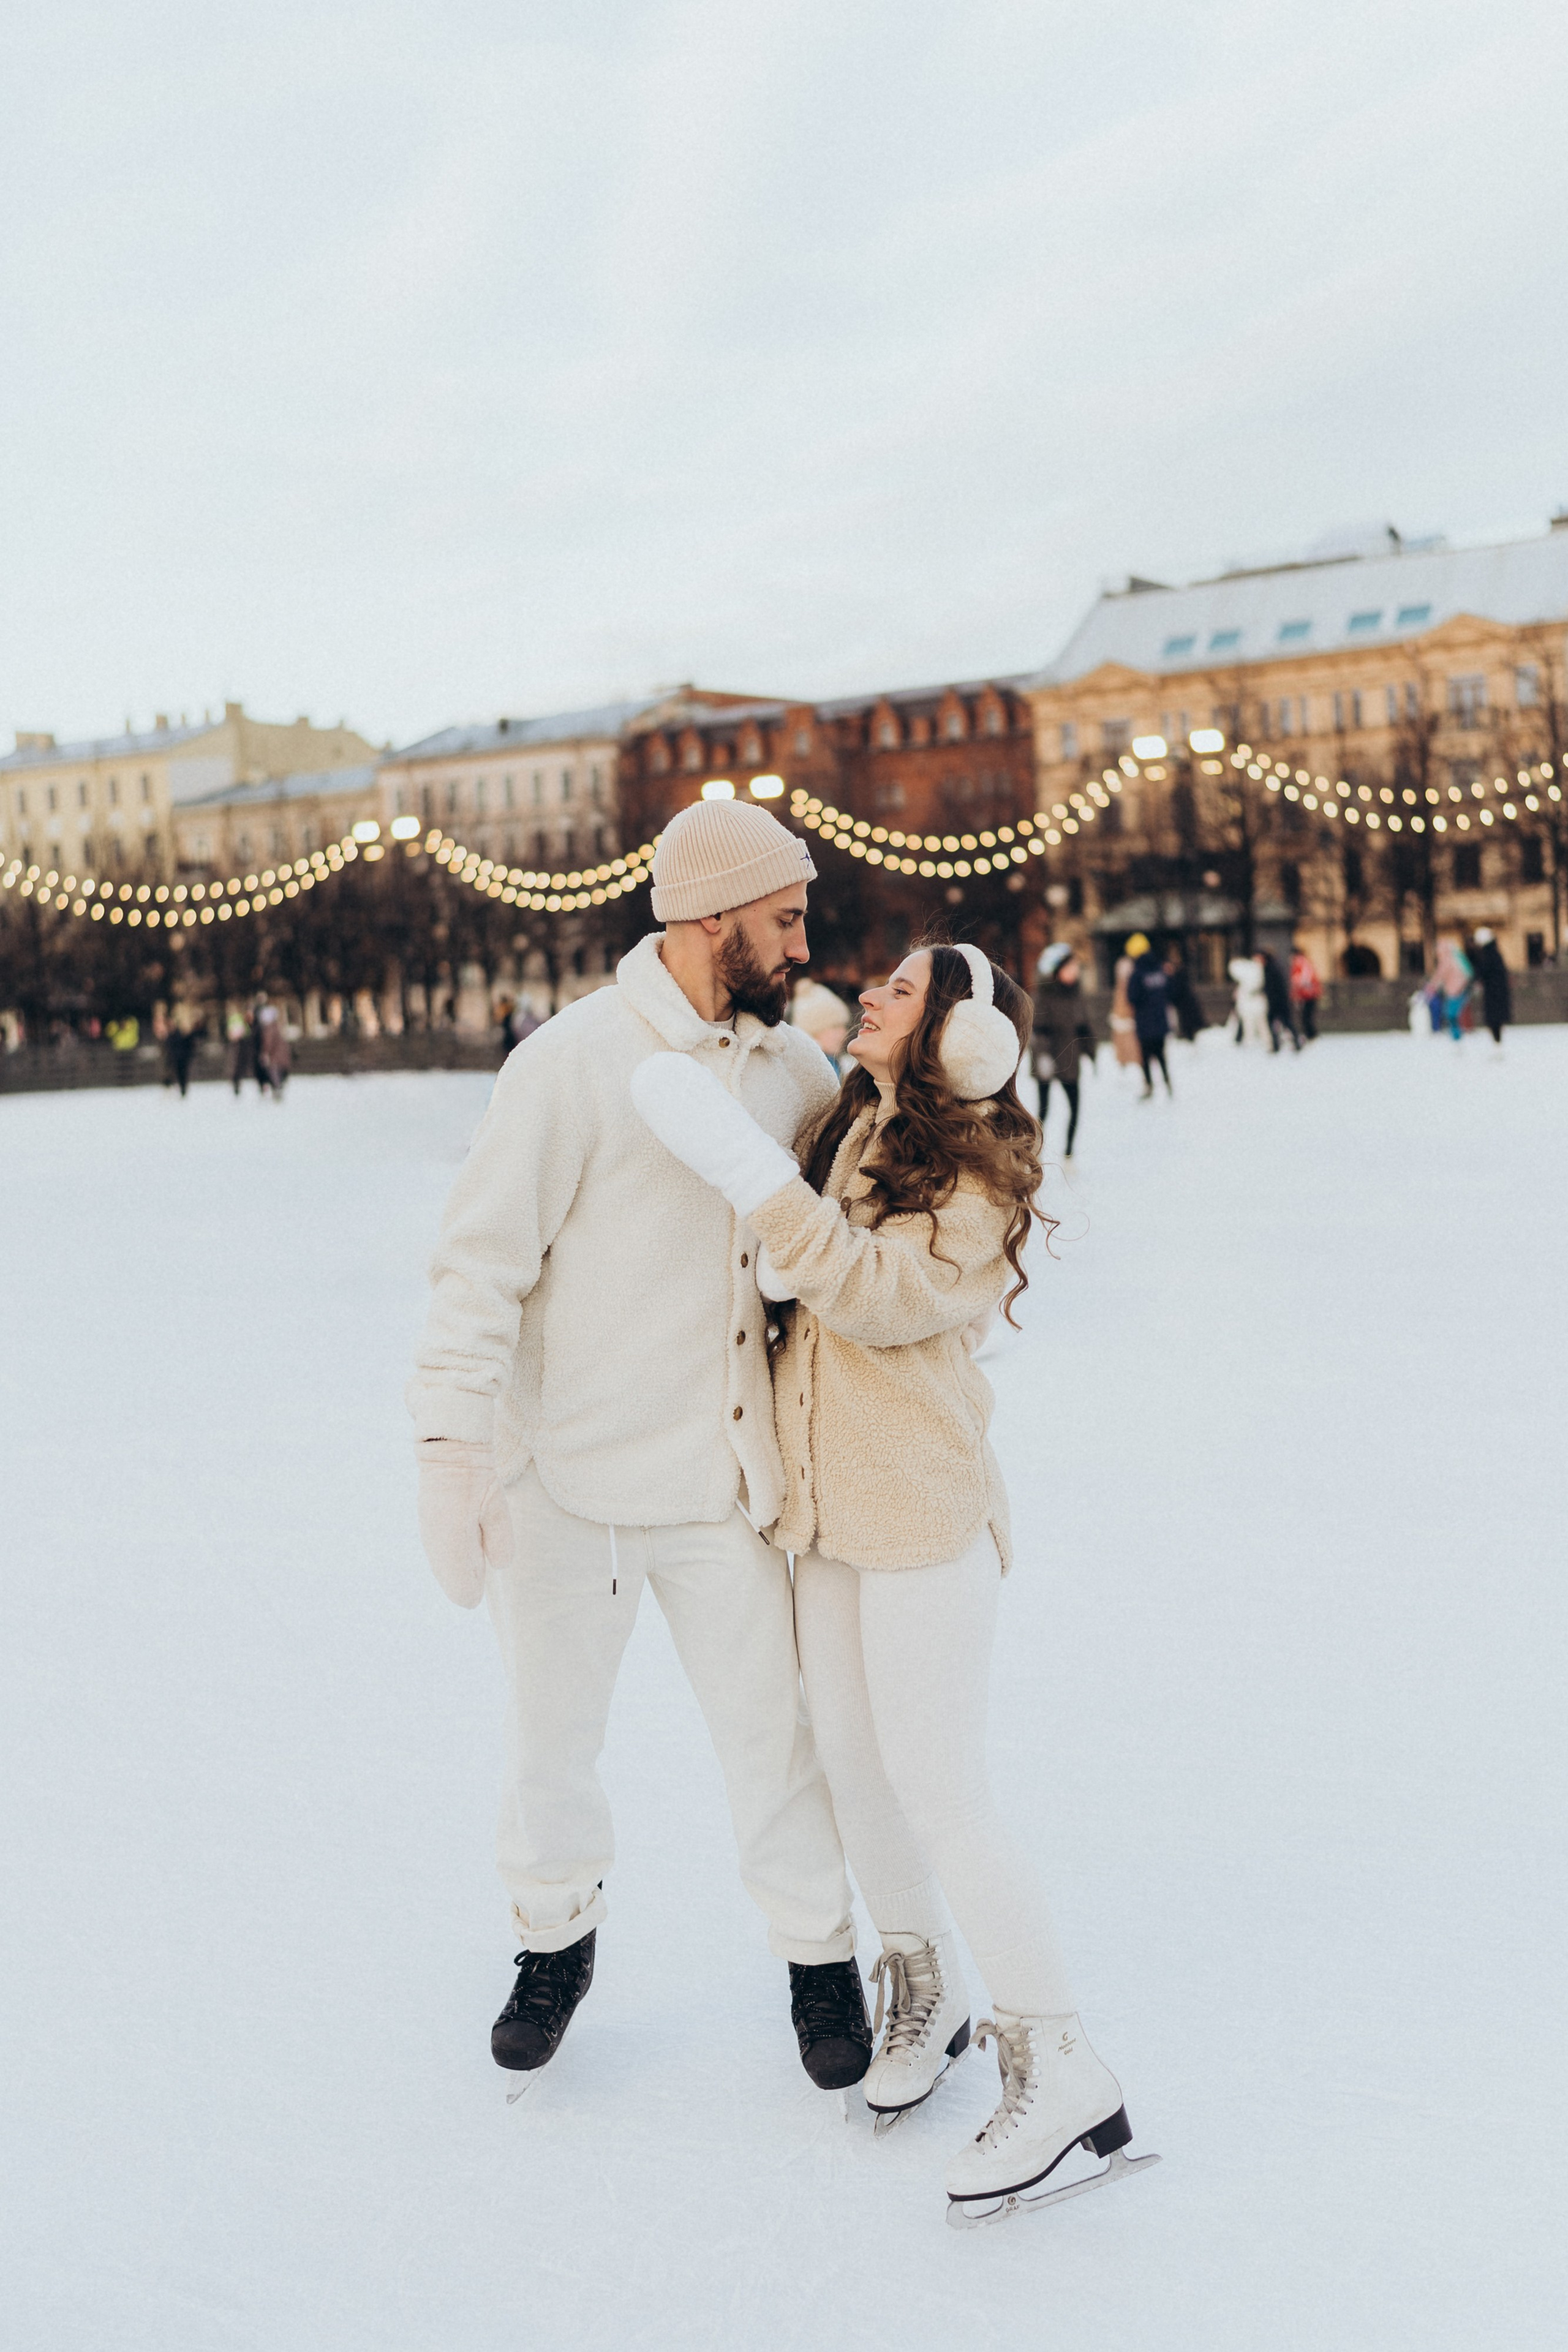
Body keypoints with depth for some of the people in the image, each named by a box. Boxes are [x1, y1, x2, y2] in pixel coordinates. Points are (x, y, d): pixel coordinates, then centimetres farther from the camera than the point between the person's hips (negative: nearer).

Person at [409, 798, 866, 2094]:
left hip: (724, 1483, 3)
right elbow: (481, 1264, -16)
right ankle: (558, 1939, 41)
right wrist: (452, 1452, -19)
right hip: (569, 1483, -3)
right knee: (554, 1734, 16)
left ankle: (822, 1955, 33)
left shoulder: (795, 1066, 1)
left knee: (774, 1731, 10)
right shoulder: (573, 1062, -16)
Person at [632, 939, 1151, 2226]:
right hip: (830, 1506, 8)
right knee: (855, 1765, 14)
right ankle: (925, 1994, 34)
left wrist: (744, 1164, -30)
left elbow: (879, 1294, -28)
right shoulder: (851, 1130, 9)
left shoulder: (980, 1181, -13)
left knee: (937, 1787, -7)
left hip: (926, 1516, -8)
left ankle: (1063, 2070, 5)